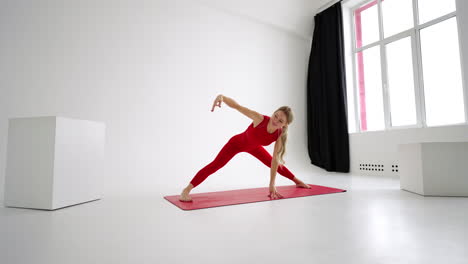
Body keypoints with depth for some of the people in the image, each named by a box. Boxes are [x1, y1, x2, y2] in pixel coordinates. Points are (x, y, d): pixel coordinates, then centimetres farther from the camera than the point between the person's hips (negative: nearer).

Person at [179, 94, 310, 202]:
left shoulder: (280, 135, -29)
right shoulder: (260, 119, -39)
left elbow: (275, 160, -26)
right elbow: (237, 106, -43)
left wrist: (272, 185, -25)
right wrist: (222, 97, -63)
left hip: (253, 147, 4)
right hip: (237, 143, -3)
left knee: (274, 164, 20)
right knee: (215, 165, -20)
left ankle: (298, 181, 46)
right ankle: (186, 190, -19)